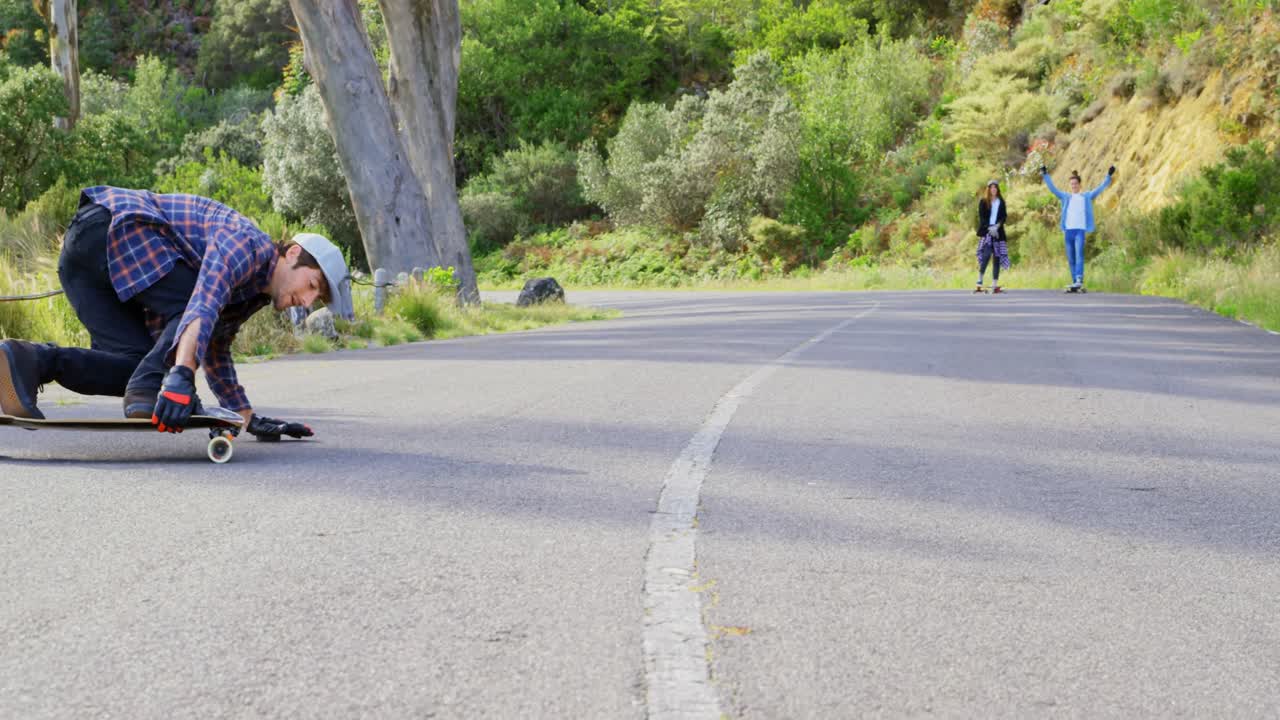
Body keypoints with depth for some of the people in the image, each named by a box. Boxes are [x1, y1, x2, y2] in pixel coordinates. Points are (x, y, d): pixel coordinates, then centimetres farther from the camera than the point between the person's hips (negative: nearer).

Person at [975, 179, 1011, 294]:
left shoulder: (1001, 202, 12)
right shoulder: (983, 202, 4)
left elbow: (1004, 216, 6)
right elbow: (981, 217, -2)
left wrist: (997, 226, -12)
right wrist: (989, 228, -15)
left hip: (998, 232, 3)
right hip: (986, 232, -3)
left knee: (997, 258, 0)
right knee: (985, 256, -17)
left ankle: (995, 286, 2)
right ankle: (979, 284, -16)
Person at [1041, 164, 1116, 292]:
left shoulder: (1087, 196, 10)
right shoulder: (1065, 197, 14)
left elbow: (1100, 188, 6)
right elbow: (1053, 188, 9)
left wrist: (1108, 176, -3)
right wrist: (1045, 175, 1)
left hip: (1080, 230, -3)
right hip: (1068, 231, 3)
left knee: (1079, 255, -19)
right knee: (1071, 259, 5)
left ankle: (1079, 281, -29)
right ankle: (1075, 283, 10)